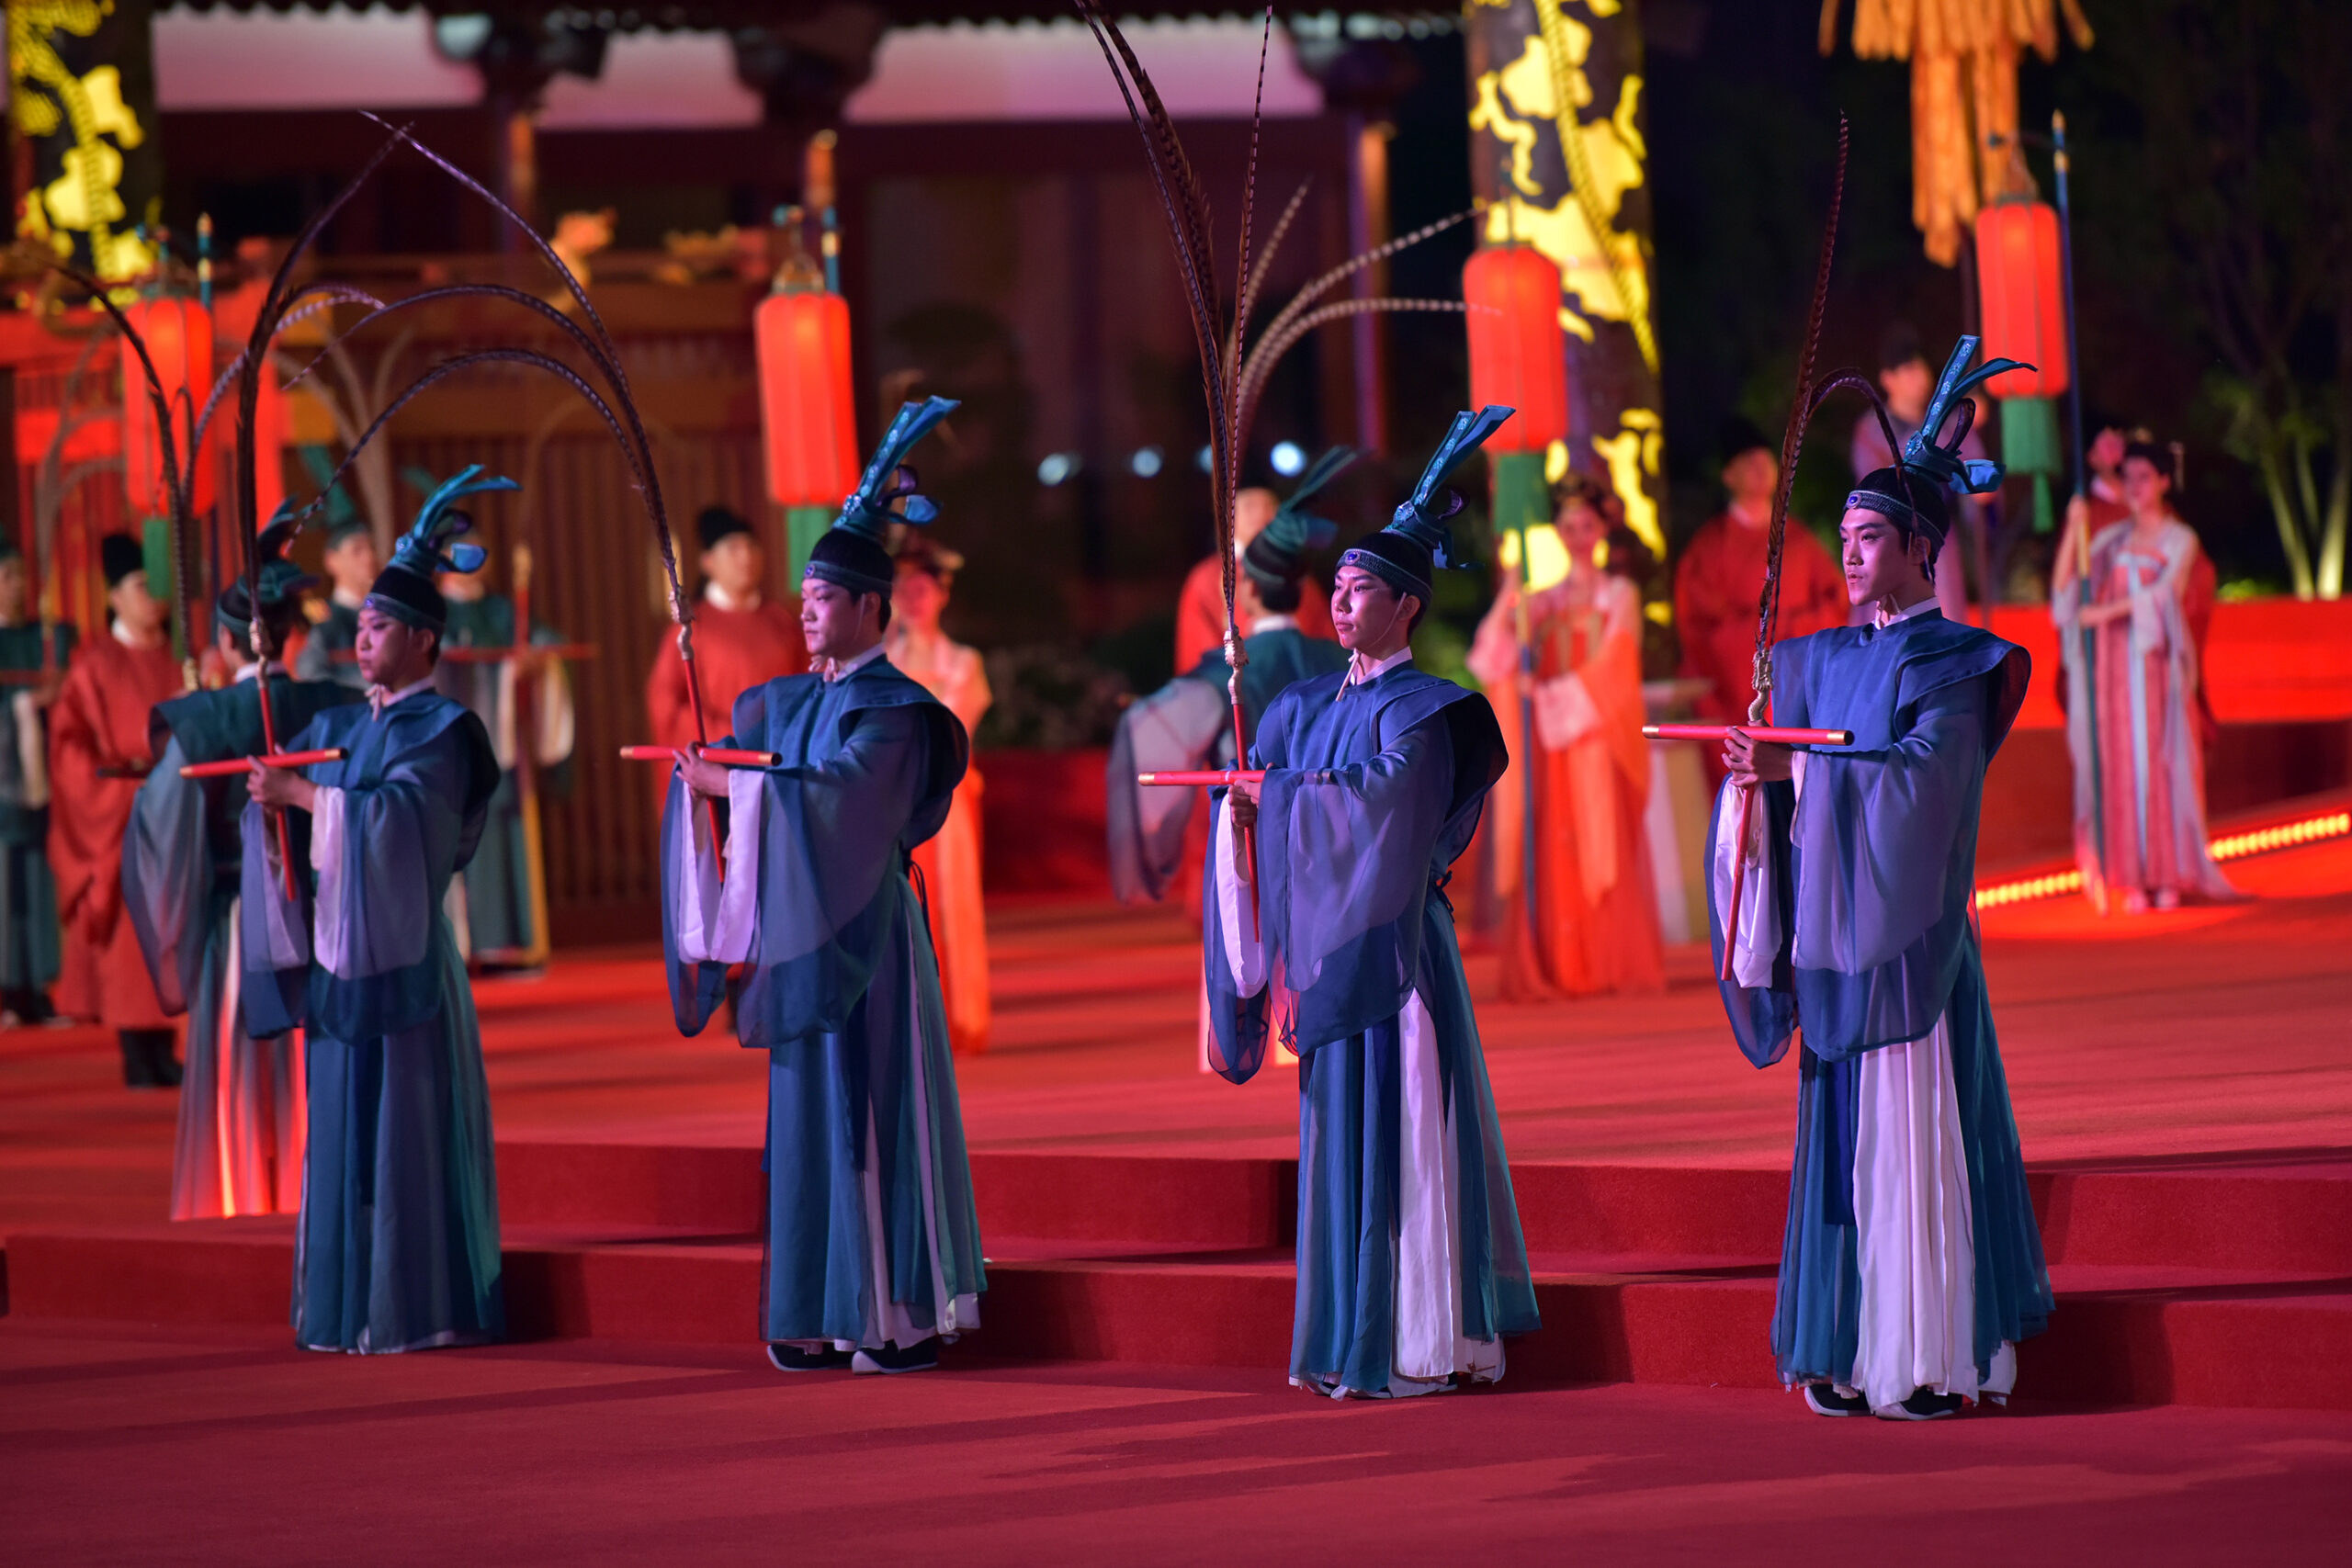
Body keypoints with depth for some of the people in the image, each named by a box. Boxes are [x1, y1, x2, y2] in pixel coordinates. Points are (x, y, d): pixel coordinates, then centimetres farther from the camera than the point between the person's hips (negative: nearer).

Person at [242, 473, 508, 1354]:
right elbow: (273, 809, 10)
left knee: (407, 1128, -7)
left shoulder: (440, 730, -5)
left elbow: (402, 811, -20)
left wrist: (304, 793, -20)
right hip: (337, 948, 7)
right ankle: (350, 1305, 10)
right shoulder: (336, 730, 16)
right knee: (342, 1130, 7)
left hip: (400, 949, -7)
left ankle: (426, 1307, -4)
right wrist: (268, 792, -11)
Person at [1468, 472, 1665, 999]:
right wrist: (1506, 607, -15)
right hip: (1551, 746, 2)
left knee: (1605, 850, -9)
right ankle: (1559, 969, -6)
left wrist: (1550, 693, -13)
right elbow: (1496, 659, 2)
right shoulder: (1542, 602, 15)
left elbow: (1614, 665, -4)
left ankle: (1614, 965, -8)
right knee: (1554, 855, -5)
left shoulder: (1620, 595, 9)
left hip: (1601, 736, -2)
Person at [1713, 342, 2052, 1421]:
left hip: (1908, 928, -6)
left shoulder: (1955, 663, -4)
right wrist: (1757, 778, -9)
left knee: (1915, 1136, -7)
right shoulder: (1826, 659, 16)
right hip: (1833, 927, 6)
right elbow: (1790, 779, 12)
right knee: (1844, 1139, 5)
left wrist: (1800, 767, -17)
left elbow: (1920, 775, -16)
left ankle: (1935, 1360, -5)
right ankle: (1852, 1356, 8)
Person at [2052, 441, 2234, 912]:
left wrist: (2107, 611, -17)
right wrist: (2074, 531, -6)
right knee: (2121, 763, -3)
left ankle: (2169, 877, -4)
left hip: (2158, 661, -3)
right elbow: (2064, 587, 5)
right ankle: (2134, 879, -4)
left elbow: (2166, 593, -12)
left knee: (2161, 762, -6)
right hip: (2113, 665, 3)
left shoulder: (2179, 540, 4)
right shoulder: (2110, 539, 14)